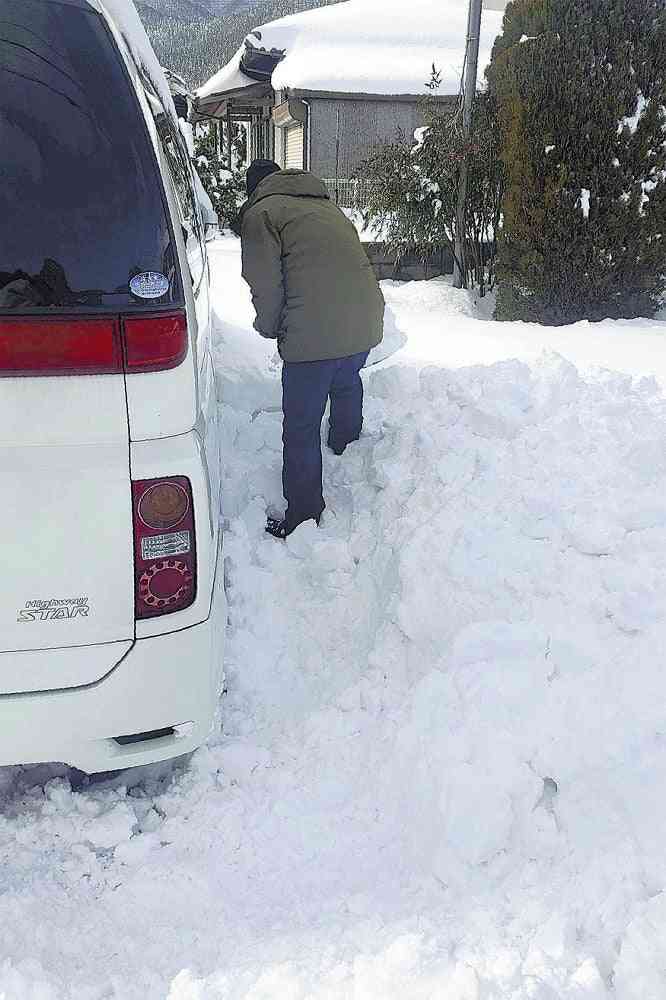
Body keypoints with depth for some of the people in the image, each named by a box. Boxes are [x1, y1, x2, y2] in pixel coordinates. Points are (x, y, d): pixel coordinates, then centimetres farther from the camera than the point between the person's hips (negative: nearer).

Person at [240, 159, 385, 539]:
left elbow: (266, 286, -3)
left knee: (301, 429, 5)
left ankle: (304, 519, 13)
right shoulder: (327, 205, 25)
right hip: (367, 321, 7)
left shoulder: (261, 213, 4)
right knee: (346, 383, 36)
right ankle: (346, 452, 56)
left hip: (314, 334, -7)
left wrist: (269, 328, 15)